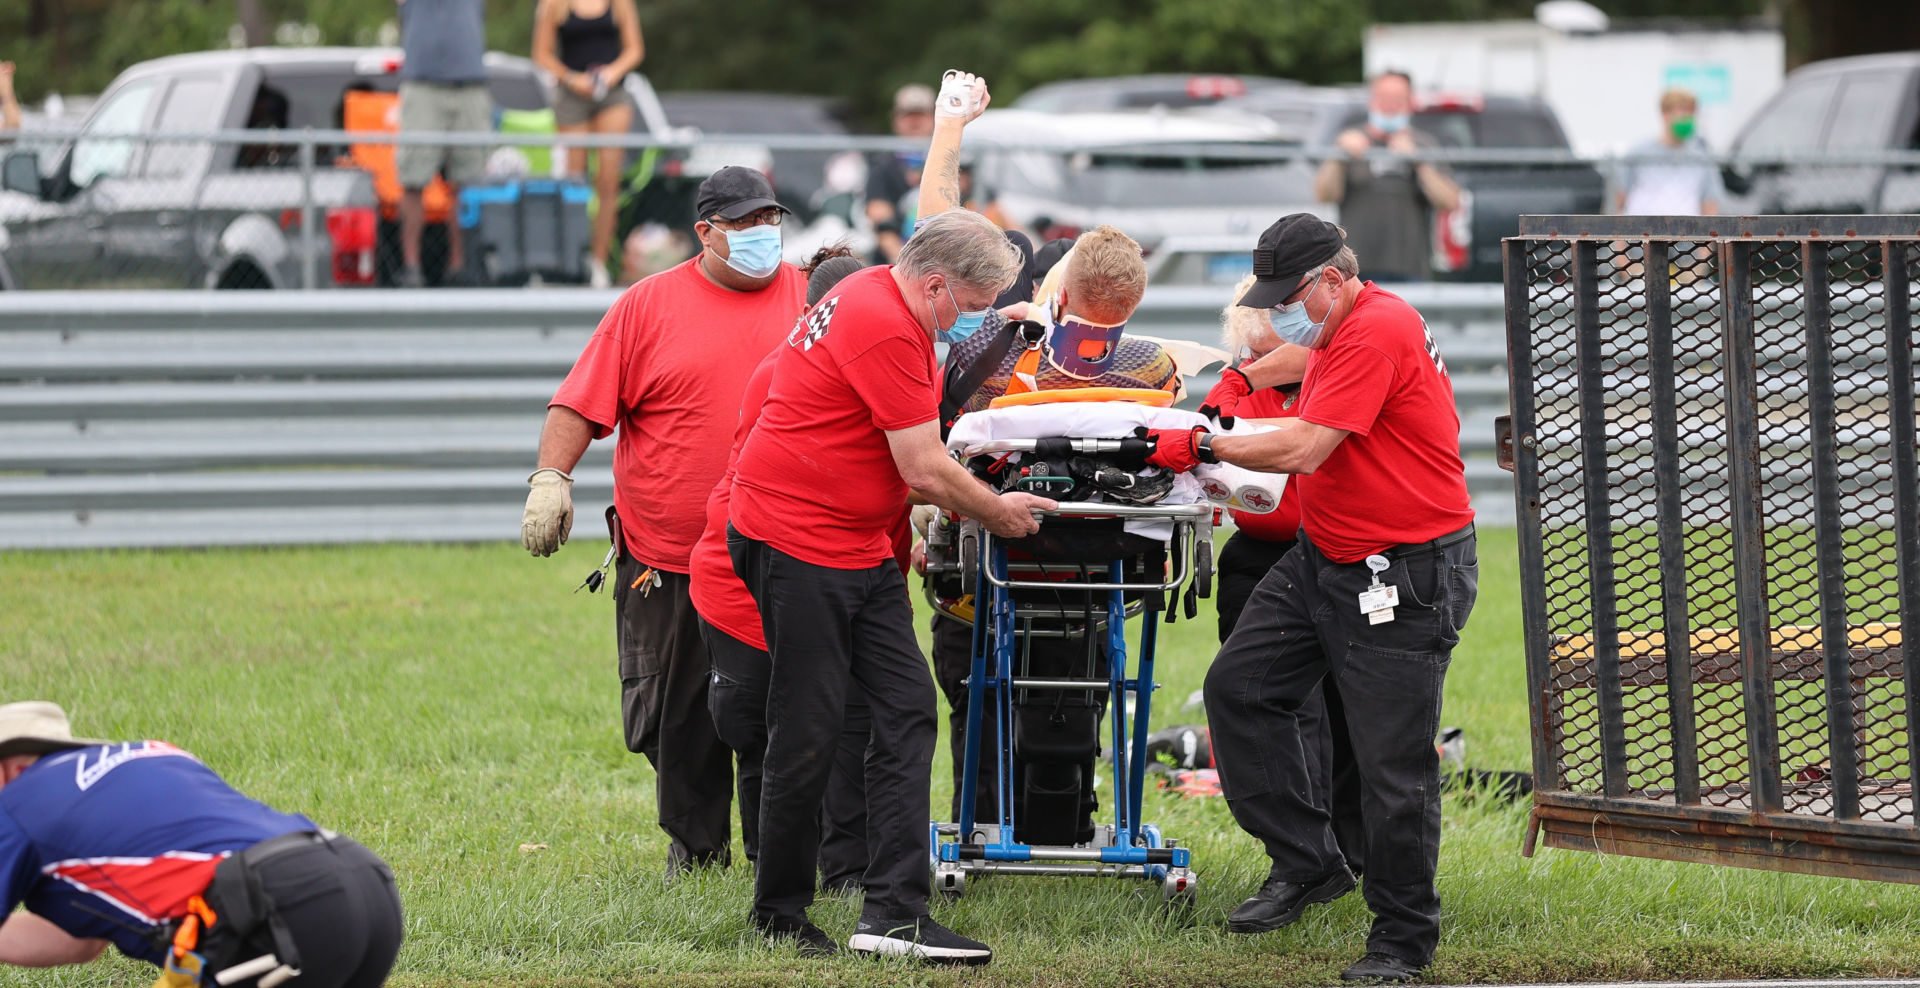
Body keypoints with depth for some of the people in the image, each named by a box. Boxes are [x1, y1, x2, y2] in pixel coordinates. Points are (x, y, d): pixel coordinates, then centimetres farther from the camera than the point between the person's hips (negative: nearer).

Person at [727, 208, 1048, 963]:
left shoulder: (876, 301, 13)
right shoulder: (887, 332, -21)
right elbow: (926, 473, -17)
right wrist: (998, 514, -1)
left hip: (857, 546, 10)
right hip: (798, 542, -10)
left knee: (907, 709, 1)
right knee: (809, 730, -3)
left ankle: (895, 914, -4)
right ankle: (780, 914, 11)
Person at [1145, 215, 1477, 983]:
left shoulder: (1377, 331, -20)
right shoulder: (1337, 325, 11)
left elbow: (1303, 450, -24)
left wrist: (1200, 447, -13)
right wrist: (1243, 381, 24)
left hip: (1405, 575, -10)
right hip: (1322, 559, 10)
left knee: (1392, 763, -6)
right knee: (1238, 686, 5)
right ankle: (1306, 862, 13)